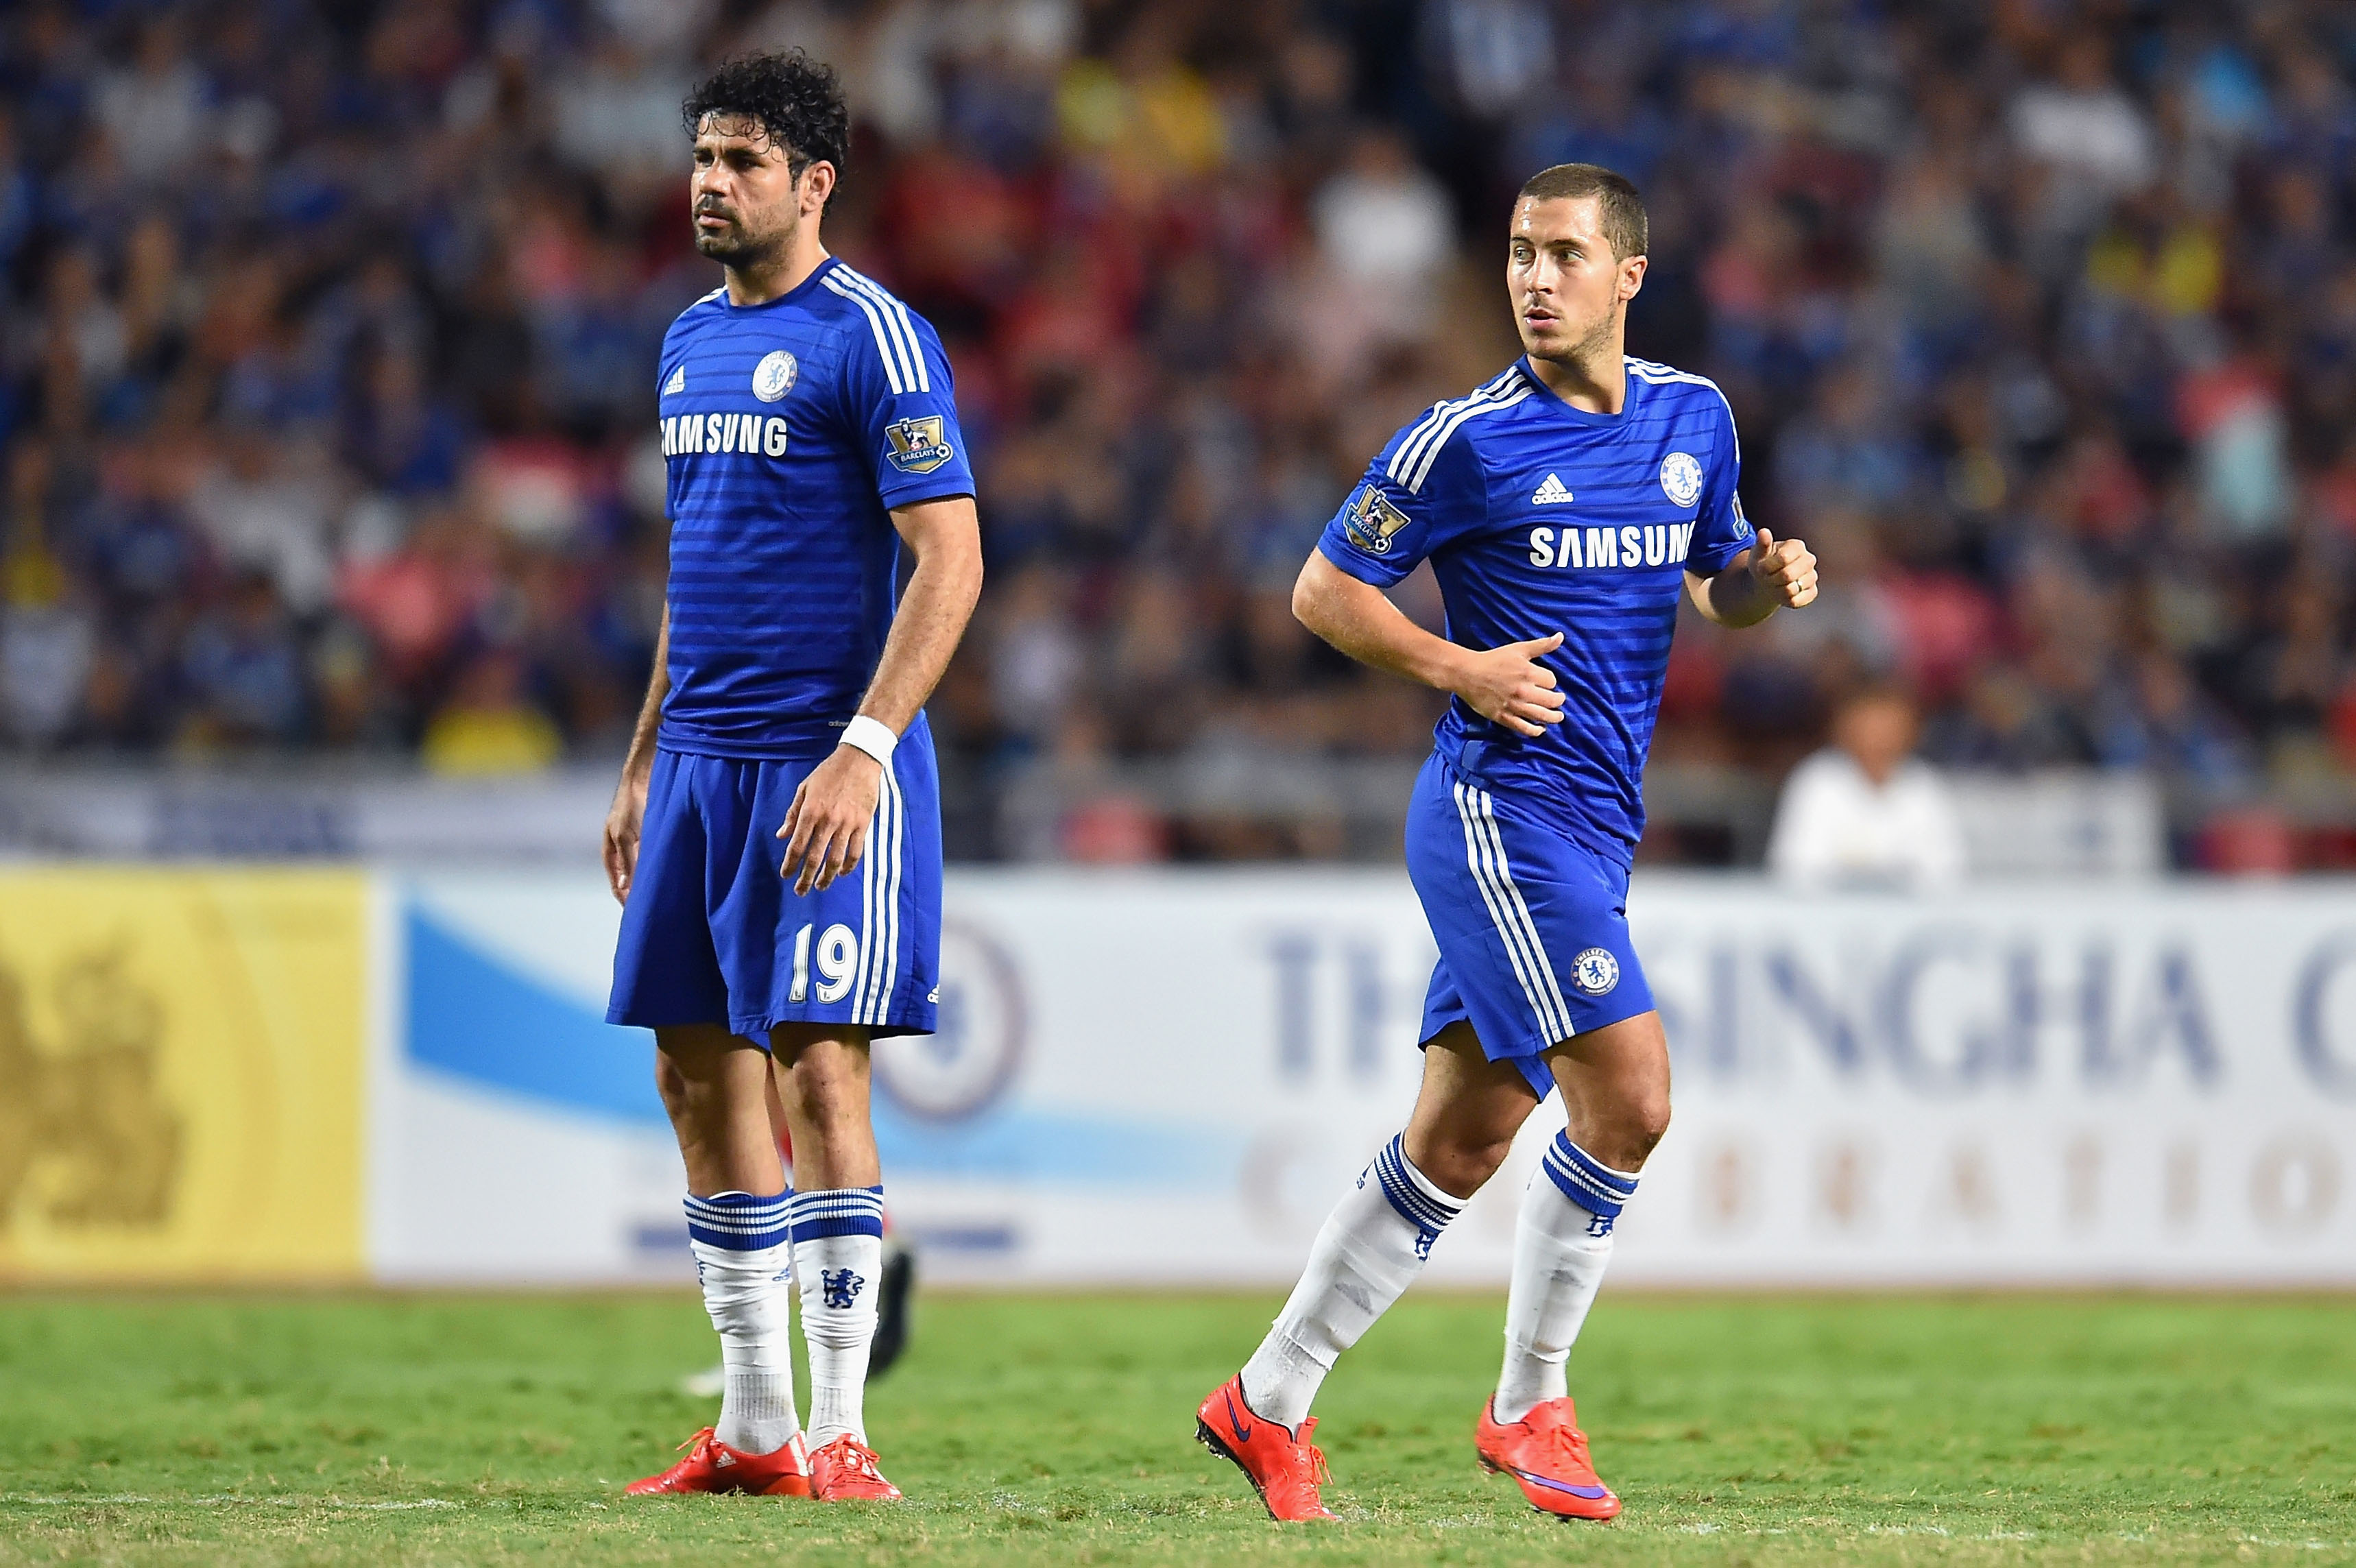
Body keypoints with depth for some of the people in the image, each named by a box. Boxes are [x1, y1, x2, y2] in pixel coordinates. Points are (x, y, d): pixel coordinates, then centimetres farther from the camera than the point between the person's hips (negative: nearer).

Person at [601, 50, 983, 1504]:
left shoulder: (871, 336, -10)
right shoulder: (692, 342, 15)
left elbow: (950, 563, -15)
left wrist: (863, 749, -22)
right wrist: (644, 761, 21)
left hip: (828, 767, -8)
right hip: (704, 760, 8)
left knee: (818, 1064, -11)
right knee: (700, 1070, 8)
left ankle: (840, 1432, -7)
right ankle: (756, 1424, 16)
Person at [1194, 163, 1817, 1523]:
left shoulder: (1696, 418, 9)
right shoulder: (1467, 440, -7)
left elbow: (1716, 581, 23)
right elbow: (1324, 590, -1)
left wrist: (1770, 580, 0)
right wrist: (1459, 668, -13)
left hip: (1595, 831, 7)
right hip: (1502, 807, -7)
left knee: (1461, 1142, 8)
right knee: (1630, 1094, -17)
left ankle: (1270, 1403, 17)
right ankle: (1532, 1404, -3)